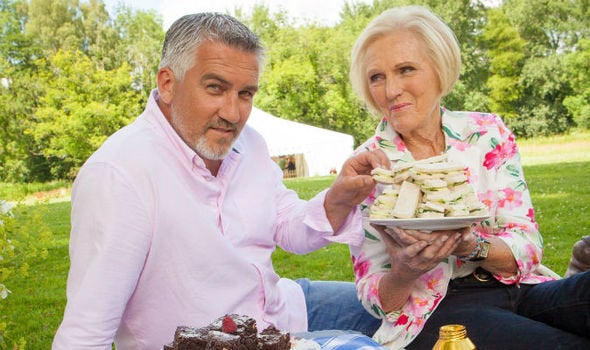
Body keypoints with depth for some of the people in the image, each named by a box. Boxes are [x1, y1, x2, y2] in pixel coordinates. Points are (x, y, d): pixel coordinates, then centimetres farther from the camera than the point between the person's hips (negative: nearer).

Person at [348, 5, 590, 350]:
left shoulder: (489, 133, 4)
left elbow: (528, 247, 1)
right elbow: (376, 299, 0)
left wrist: (470, 245, -20)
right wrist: (403, 273, -23)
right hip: (433, 313, -4)